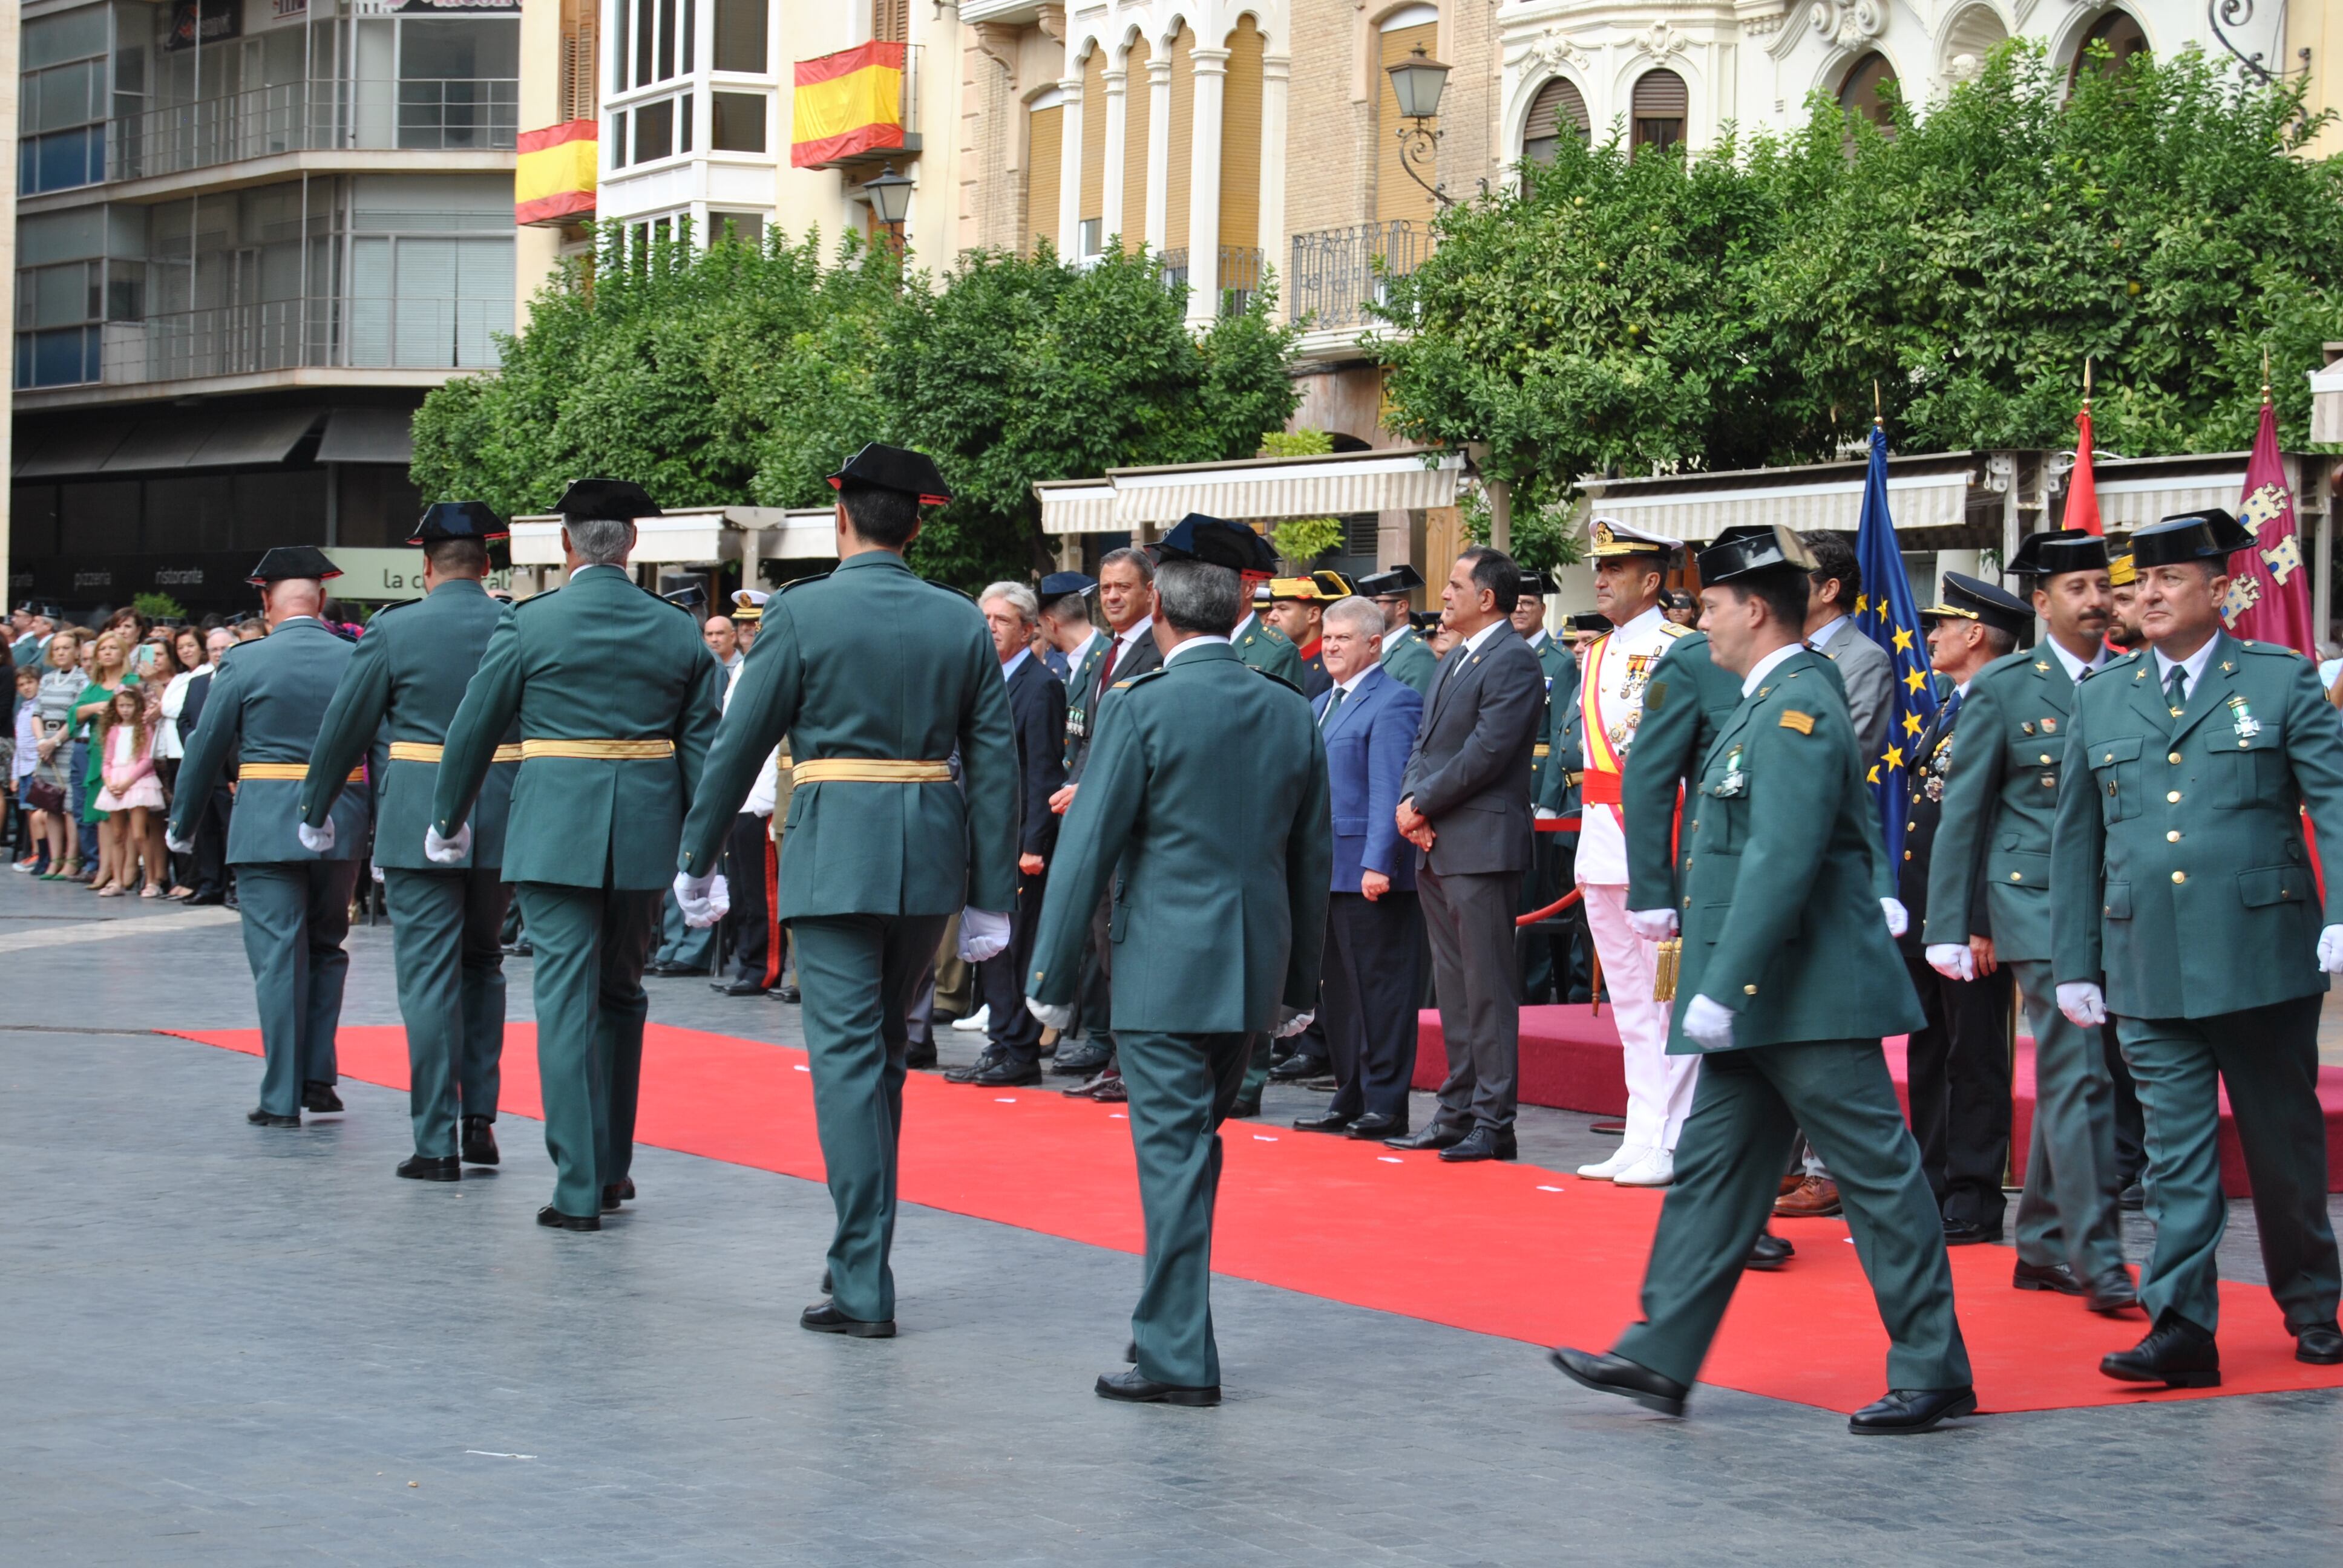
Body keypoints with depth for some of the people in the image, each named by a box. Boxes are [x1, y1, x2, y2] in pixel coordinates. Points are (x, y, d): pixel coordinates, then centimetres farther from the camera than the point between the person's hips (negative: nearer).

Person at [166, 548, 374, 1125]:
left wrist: (182, 826, 13)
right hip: (342, 827, 3)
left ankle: (282, 1099, 1)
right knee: (326, 949, 18)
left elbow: (206, 750, 1)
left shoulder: (245, 663, -5)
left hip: (265, 826, -3)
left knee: (279, 958, 0)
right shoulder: (357, 661, 2)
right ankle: (318, 1077, 16)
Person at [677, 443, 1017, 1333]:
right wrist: (991, 897, 9)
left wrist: (697, 857, 10)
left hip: (834, 857, -4)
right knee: (884, 1050, 19)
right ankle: (862, 1243, 27)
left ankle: (863, 1287, -6)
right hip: (932, 859, 4)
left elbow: (741, 742, -1)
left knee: (847, 1058, -3)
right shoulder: (962, 623, 5)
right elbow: (995, 764, 4)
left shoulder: (802, 613, -5)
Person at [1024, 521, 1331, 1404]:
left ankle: (1179, 1356, -3)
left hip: (1164, 972, -6)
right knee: (1194, 1146, 18)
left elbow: (1088, 850, -10)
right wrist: (1300, 984, 20)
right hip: (1255, 972, 6)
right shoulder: (1291, 714, 6)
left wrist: (1052, 981, -3)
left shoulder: (1142, 708, -11)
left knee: (1173, 1152, -4)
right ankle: (1172, 1325, 27)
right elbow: (1314, 859, 12)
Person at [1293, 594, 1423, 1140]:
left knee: (1379, 987, -4)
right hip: (1326, 870, 9)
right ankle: (1350, 1099, 19)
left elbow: (1389, 790, -16)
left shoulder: (1393, 702, -9)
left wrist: (1378, 863, -21)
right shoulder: (1321, 705, 19)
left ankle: (1385, 1106, -1)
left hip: (1370, 871, -9)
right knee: (1337, 988, 12)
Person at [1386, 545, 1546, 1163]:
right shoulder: (1455, 659, 19)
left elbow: (1487, 753, -18)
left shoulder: (1513, 663, -11)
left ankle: (1493, 1122, -4)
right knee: (1452, 988, 13)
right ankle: (1458, 1112, 19)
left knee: (1488, 988, -6)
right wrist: (1411, 802, 1)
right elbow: (1425, 742, 19)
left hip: (1482, 848, -10)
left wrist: (1424, 804, -11)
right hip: (1436, 848, 10)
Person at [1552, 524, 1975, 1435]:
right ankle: (1662, 1359, 14)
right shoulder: (1769, 703, 16)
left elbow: (1782, 864, -24)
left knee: (1878, 1175, -3)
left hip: (1812, 997, -11)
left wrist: (1721, 989, -25)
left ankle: (1934, 1374, 4)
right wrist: (1720, 988, 20)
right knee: (1712, 1168, 10)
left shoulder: (1796, 708, -16)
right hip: (1763, 1002, 11)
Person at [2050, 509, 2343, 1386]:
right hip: (2148, 970, 2)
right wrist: (2074, 965, 11)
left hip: (2264, 959, -2)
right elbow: (2075, 840, 14)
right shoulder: (2101, 699, 11)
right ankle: (2181, 1330, -2)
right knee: (2176, 1151, -1)